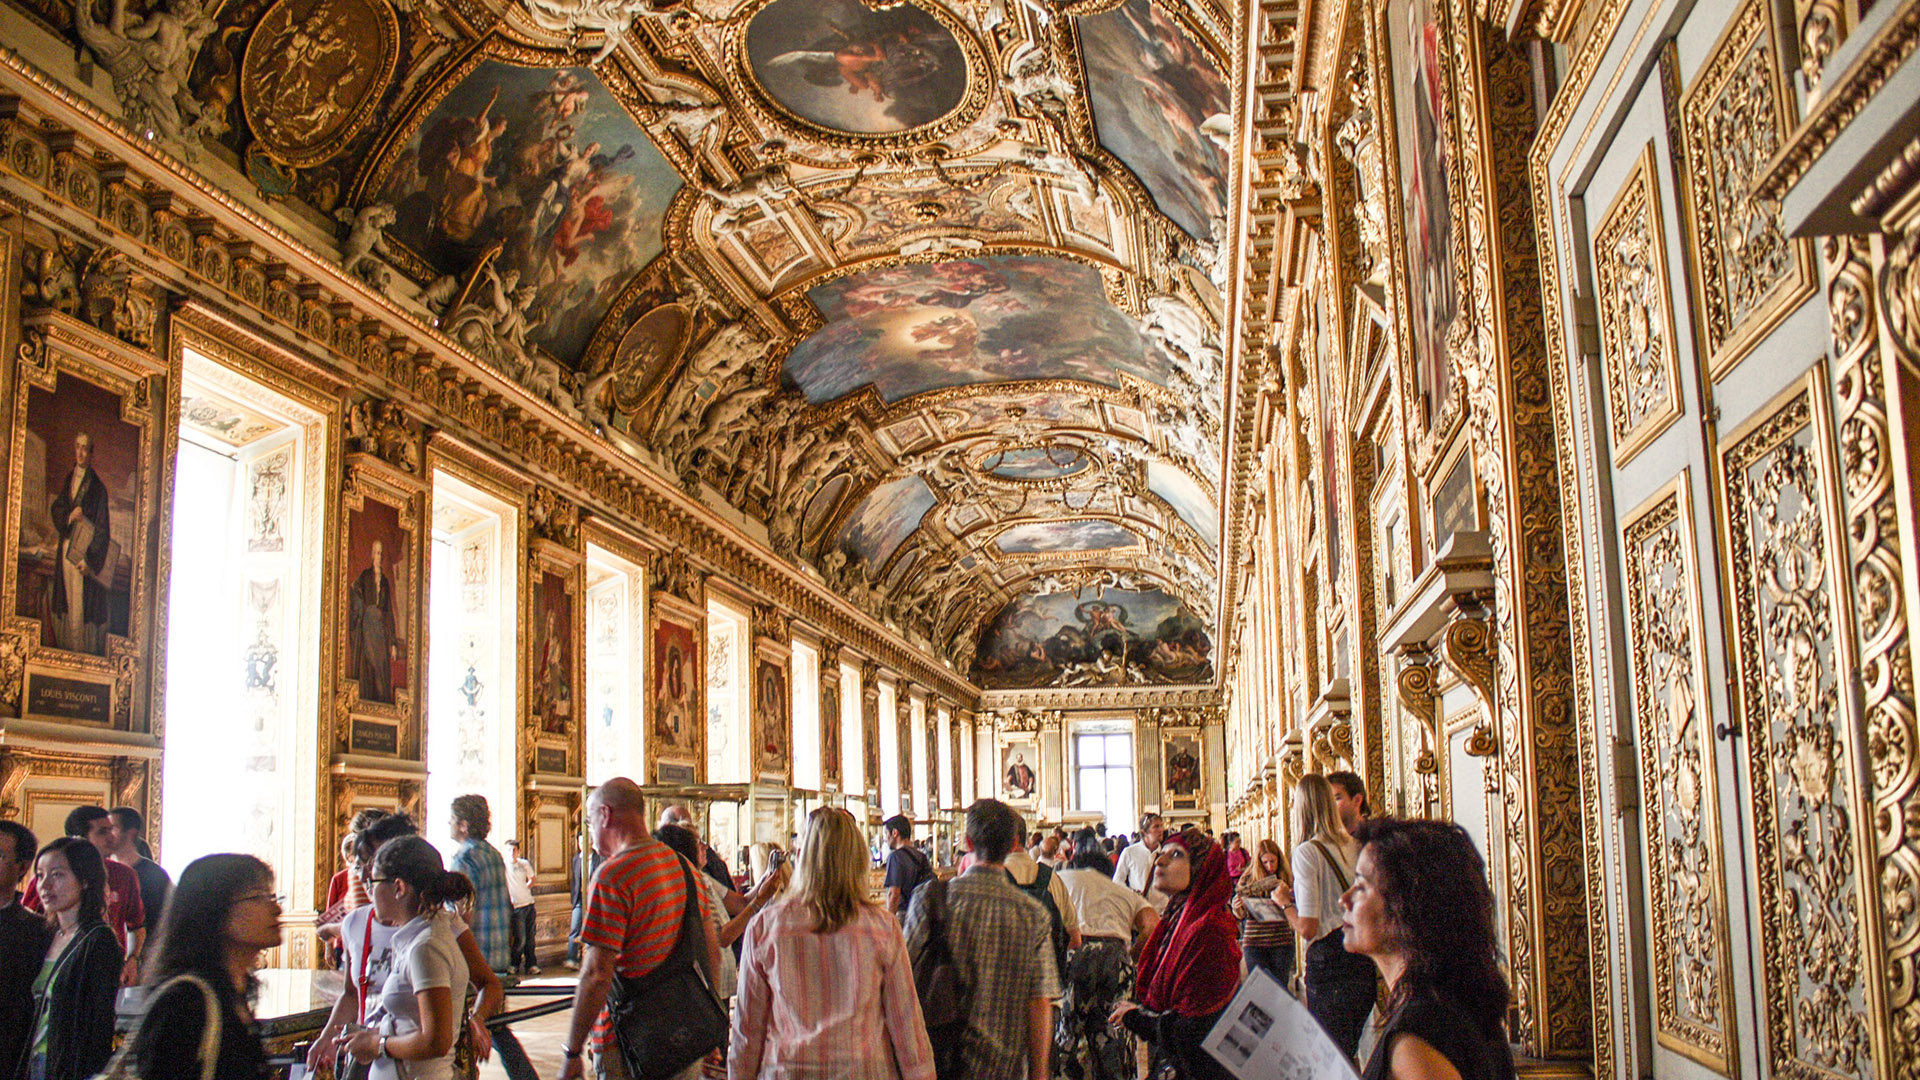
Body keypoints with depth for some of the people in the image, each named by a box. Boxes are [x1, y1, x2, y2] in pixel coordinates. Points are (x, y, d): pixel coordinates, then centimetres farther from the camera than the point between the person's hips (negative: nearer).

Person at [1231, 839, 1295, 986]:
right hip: (1254, 941, 0)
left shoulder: (1288, 879, 2)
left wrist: (1287, 900, -18)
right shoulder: (1247, 880, 2)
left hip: (1282, 942, 0)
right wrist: (1236, 909, -18)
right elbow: (1240, 915, 4)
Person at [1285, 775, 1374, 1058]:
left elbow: (1307, 928, -15)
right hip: (1365, 957, 6)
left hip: (1329, 956, -6)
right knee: (1350, 1051, 17)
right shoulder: (1356, 846, 6)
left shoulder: (1307, 852, -12)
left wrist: (1285, 902, 1)